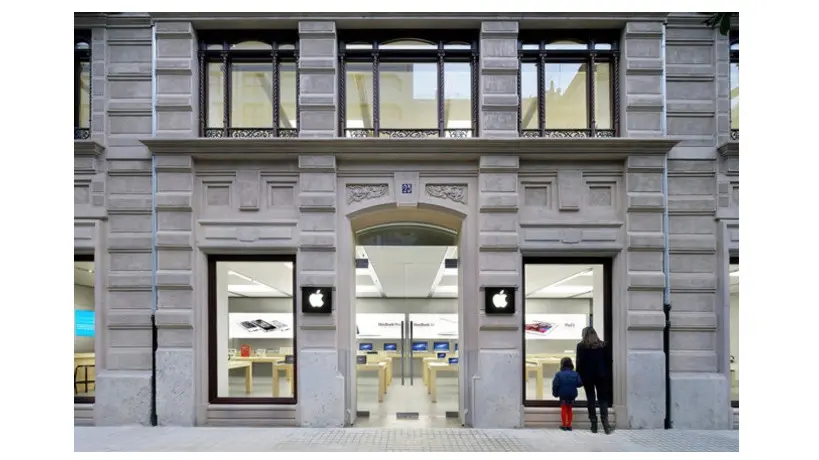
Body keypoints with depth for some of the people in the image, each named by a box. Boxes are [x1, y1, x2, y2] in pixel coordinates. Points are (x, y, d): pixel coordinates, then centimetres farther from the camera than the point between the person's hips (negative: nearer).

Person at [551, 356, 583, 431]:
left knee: (564, 409, 10)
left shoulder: (559, 374, -12)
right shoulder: (575, 374, -5)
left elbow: (555, 385, -14)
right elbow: (580, 383, -8)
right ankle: (569, 425, 17)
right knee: (569, 410, 16)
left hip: (563, 395, -2)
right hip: (572, 395, 2)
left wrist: (555, 393, 1)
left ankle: (564, 425, 10)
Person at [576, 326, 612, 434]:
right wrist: (607, 374, 10)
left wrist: (579, 376, 1)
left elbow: (579, 363, -6)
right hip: (601, 376, 2)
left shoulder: (581, 346, -4)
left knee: (591, 400, 4)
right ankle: (605, 423, -9)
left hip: (587, 376, -2)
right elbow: (608, 361, 4)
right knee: (603, 399, 5)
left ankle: (594, 425, 2)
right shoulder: (603, 345, 3)